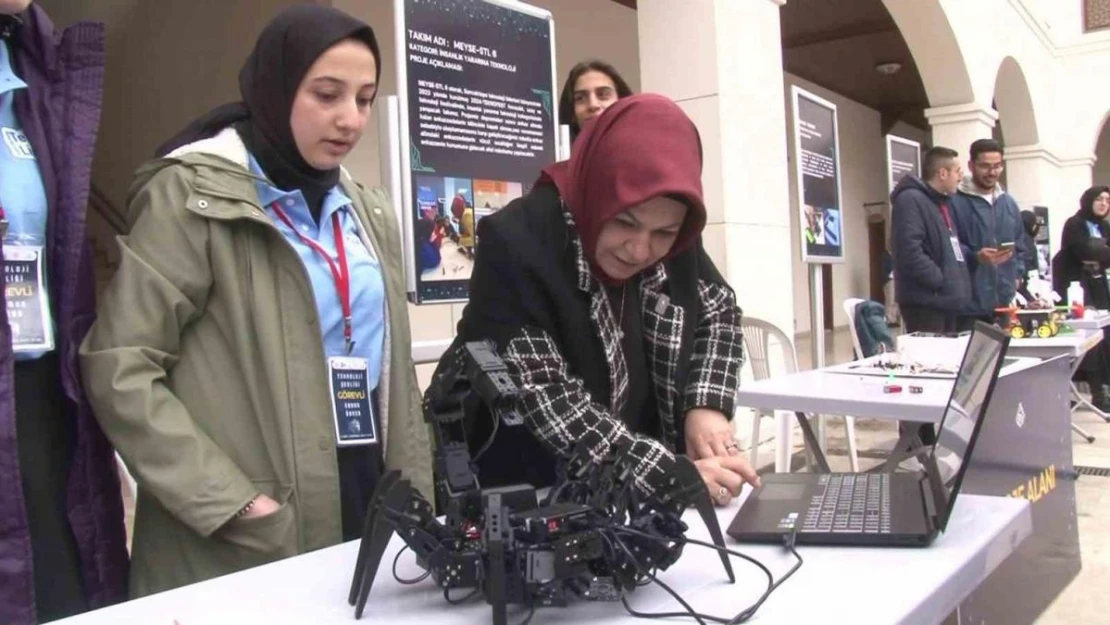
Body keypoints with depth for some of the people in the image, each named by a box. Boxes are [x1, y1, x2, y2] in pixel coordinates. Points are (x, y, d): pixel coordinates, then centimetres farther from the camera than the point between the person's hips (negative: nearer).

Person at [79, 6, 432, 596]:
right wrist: (230, 501, -17)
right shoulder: (194, 193, -6)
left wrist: (417, 499, 8)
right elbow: (118, 368, -11)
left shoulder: (369, 213, 12)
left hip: (365, 501, 6)